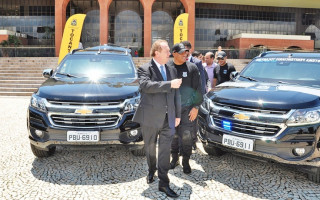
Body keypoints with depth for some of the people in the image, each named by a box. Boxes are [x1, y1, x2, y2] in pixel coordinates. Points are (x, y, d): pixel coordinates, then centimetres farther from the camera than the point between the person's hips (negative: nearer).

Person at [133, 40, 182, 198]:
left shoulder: (172, 70, 11)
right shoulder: (145, 69, -5)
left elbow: (176, 94, 14)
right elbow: (146, 85, -26)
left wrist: (177, 114, 12)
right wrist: (169, 84, -28)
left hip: (168, 118, 3)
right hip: (150, 117, -3)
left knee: (165, 150, 2)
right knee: (150, 148, 15)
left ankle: (164, 183, 10)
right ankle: (151, 171, 40)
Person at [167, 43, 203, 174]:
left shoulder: (192, 68, 0)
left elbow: (197, 88, 1)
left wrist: (196, 107, -5)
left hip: (188, 108, -1)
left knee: (187, 136, -1)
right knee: (173, 135, 9)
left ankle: (186, 161, 14)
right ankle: (174, 158, 25)